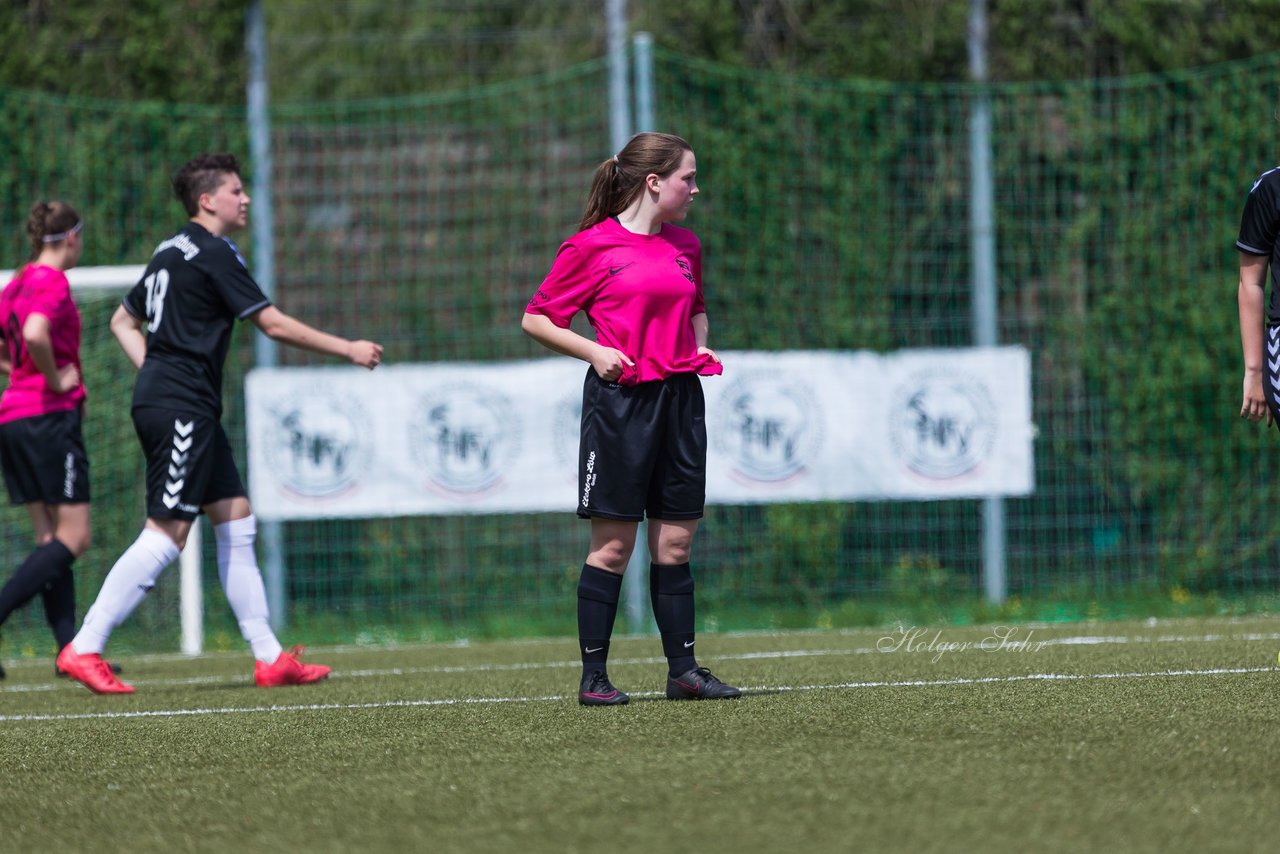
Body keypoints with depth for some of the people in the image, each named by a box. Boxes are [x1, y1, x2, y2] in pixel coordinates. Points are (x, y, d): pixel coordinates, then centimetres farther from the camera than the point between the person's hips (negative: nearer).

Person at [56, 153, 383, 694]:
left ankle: (268, 656, 9)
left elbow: (123, 321, 25)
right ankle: (84, 649, -12)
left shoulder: (172, 252, 17)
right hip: (181, 409, -10)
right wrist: (348, 349, -4)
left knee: (236, 520, 9)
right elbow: (274, 325, -12)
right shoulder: (212, 254, -11)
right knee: (166, 533, -11)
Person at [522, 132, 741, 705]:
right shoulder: (592, 247, -5)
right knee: (613, 544, -4)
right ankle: (593, 676, 1)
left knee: (676, 543, 7)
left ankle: (683, 669, 11)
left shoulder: (685, 246, 14)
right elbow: (536, 319, -1)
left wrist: (700, 344, 12)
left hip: (680, 398, 6)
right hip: (619, 399, -6)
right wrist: (595, 352, -12)